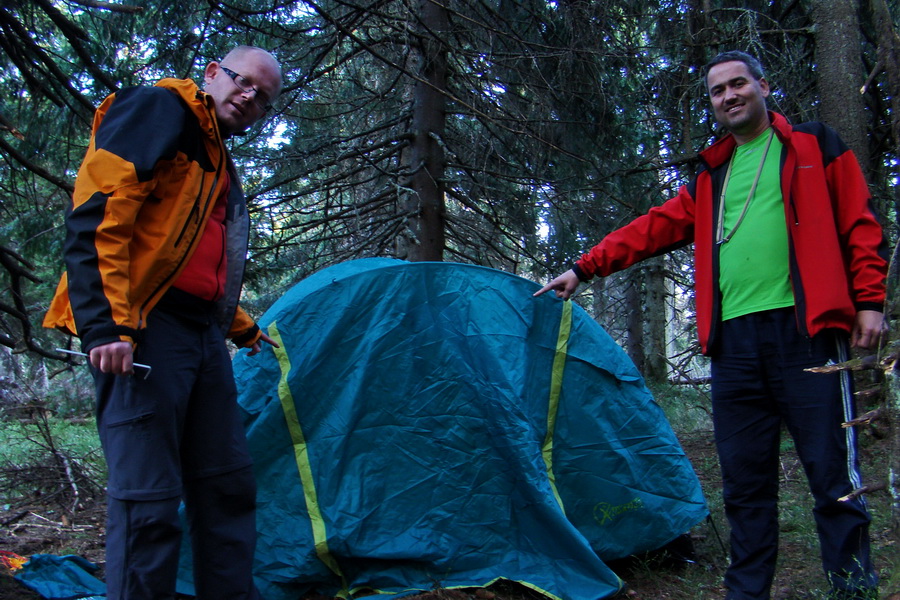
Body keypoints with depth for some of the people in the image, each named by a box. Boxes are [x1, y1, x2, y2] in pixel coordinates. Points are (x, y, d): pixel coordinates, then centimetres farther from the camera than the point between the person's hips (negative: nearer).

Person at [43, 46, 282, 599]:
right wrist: (106, 323, -25)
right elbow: (97, 215, -16)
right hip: (141, 327, -9)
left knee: (228, 485, 11)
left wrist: (243, 328, 35)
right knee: (148, 499, -8)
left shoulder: (219, 164, 23)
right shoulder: (158, 108, -4)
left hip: (203, 336, 10)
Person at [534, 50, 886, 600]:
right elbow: (654, 229, 20)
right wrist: (584, 269, 15)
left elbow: (859, 226, 5)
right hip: (733, 338, 5)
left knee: (832, 471, -4)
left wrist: (869, 300, -4)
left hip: (802, 328, -4)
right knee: (745, 480, 7)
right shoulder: (710, 178, 22)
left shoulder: (814, 147, 10)